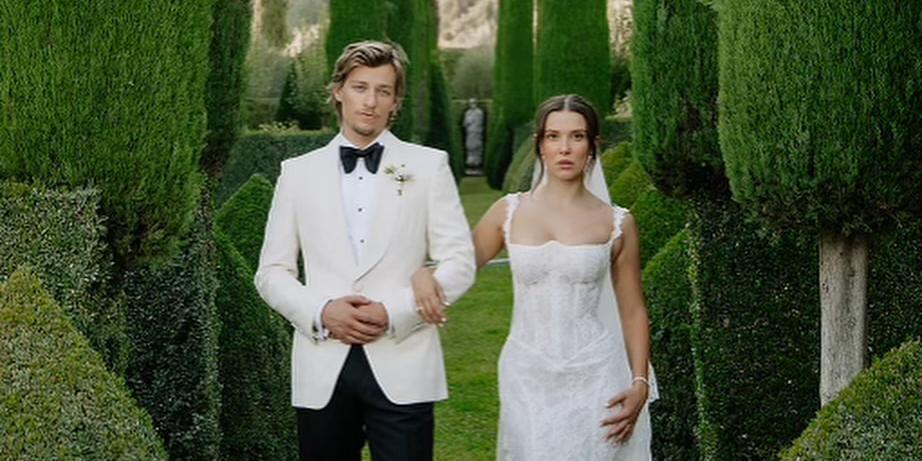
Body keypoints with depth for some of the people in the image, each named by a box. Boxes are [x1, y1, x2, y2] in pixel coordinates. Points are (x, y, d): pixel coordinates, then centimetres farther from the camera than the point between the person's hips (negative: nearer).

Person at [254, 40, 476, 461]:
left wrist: (394, 312, -12)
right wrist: (321, 312, -9)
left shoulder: (429, 166, 5)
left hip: (402, 368, -1)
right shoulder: (298, 172, 9)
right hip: (322, 370, 2)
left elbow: (458, 264, 2)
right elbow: (271, 272, 9)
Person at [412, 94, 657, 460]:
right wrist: (423, 274, -10)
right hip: (527, 378, 1)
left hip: (594, 378, -1)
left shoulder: (617, 224, 1)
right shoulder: (509, 212, 3)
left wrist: (640, 383, -3)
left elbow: (632, 312, 6)